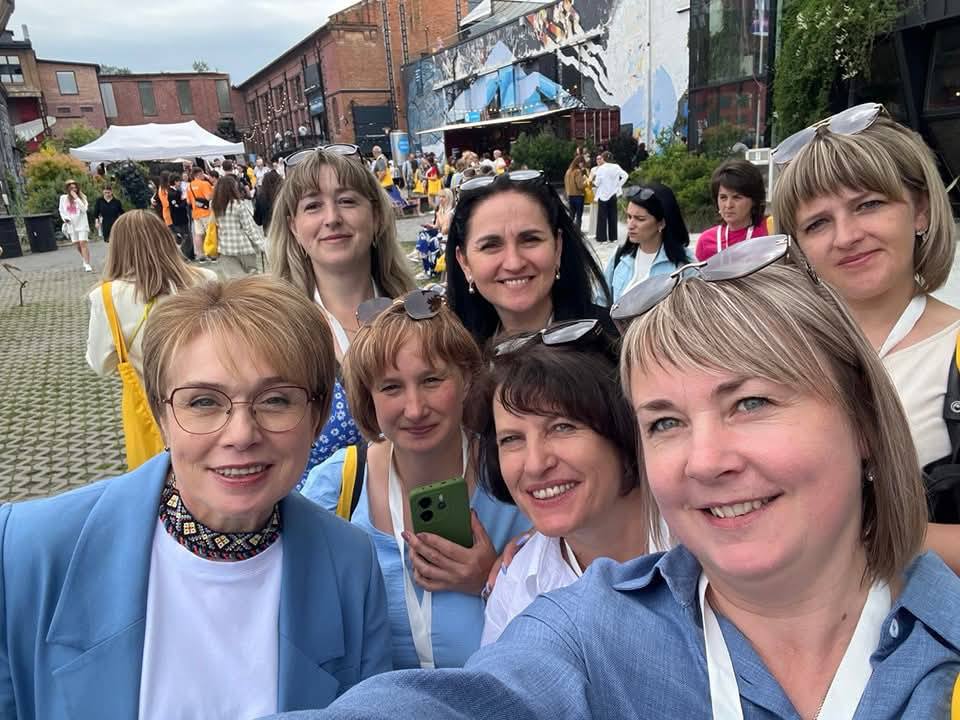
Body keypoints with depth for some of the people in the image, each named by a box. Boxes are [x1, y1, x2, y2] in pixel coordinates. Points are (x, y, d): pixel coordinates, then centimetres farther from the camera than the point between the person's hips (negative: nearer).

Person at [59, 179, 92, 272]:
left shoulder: (82, 197, -3)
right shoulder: (63, 198, 4)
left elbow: (84, 209, -17)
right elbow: (61, 210, 13)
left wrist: (76, 198, -20)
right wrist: (65, 218, -6)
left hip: (82, 223, -3)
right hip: (71, 225, 3)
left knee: (83, 243, -13)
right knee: (77, 245, 7)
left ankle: (87, 264, -14)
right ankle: (85, 261, 25)